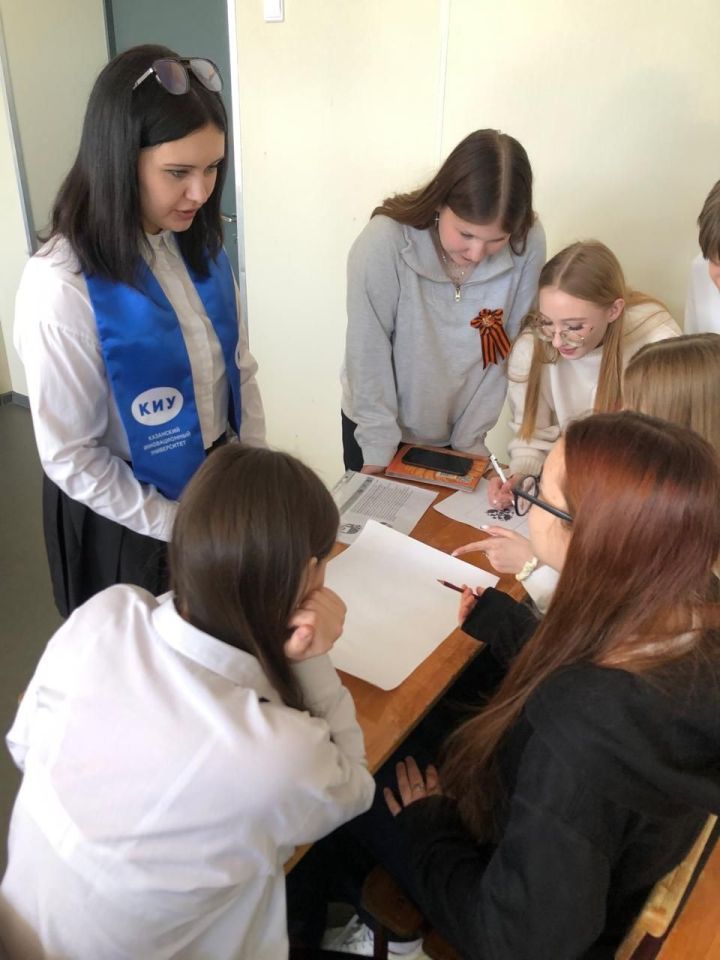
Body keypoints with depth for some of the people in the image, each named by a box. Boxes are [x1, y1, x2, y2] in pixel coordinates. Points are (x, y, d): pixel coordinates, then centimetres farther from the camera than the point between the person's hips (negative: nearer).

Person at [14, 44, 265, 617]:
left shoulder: (200, 244, -6)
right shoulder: (62, 287, -26)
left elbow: (239, 367, 3)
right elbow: (69, 458, -20)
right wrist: (178, 525, -16)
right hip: (128, 520, -5)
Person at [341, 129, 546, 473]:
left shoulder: (528, 245, -19)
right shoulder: (383, 242, -27)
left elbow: (503, 353, -10)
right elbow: (369, 355, -19)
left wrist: (470, 439, -5)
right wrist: (379, 451, -14)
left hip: (457, 432, 2)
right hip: (377, 422, -2)